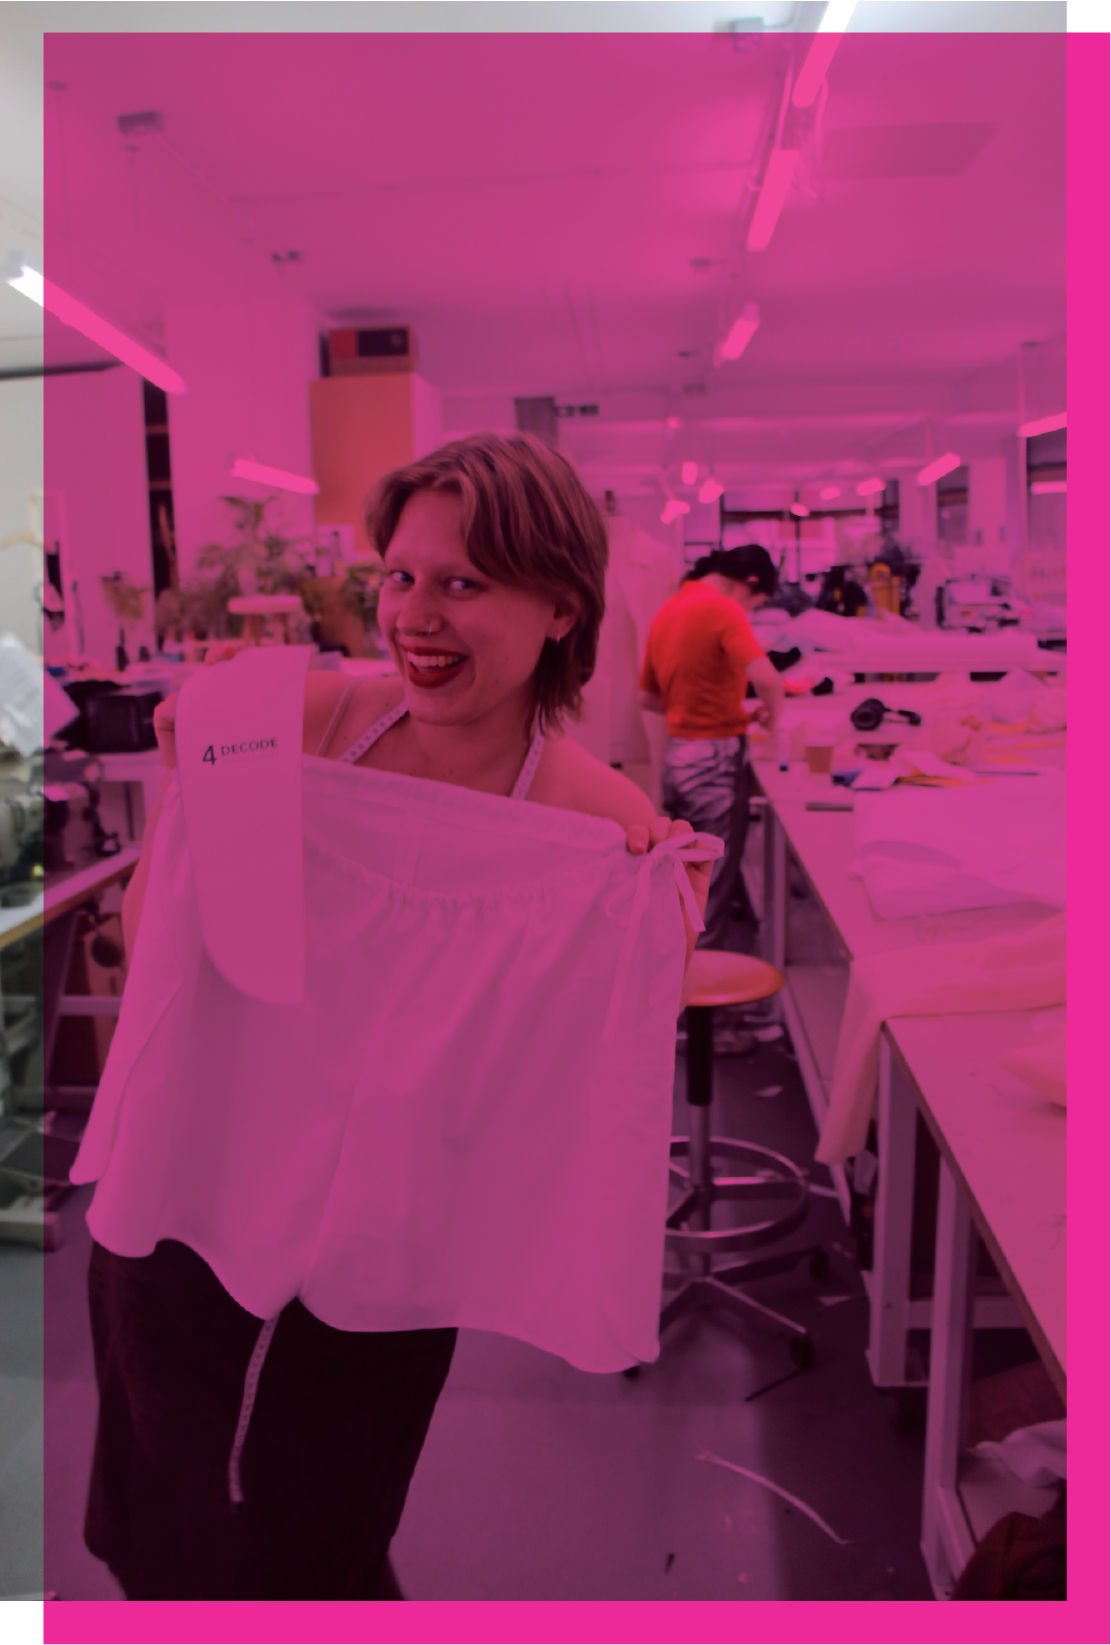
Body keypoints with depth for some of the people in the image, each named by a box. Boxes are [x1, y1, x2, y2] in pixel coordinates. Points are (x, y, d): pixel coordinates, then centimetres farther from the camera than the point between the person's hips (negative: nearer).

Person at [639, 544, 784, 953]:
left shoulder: (668, 609, 12)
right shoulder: (722, 609, -14)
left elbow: (649, 697, 19)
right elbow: (765, 678, -28)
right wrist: (772, 714, -7)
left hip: (675, 754, 8)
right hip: (715, 758, -8)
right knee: (714, 882, 1)